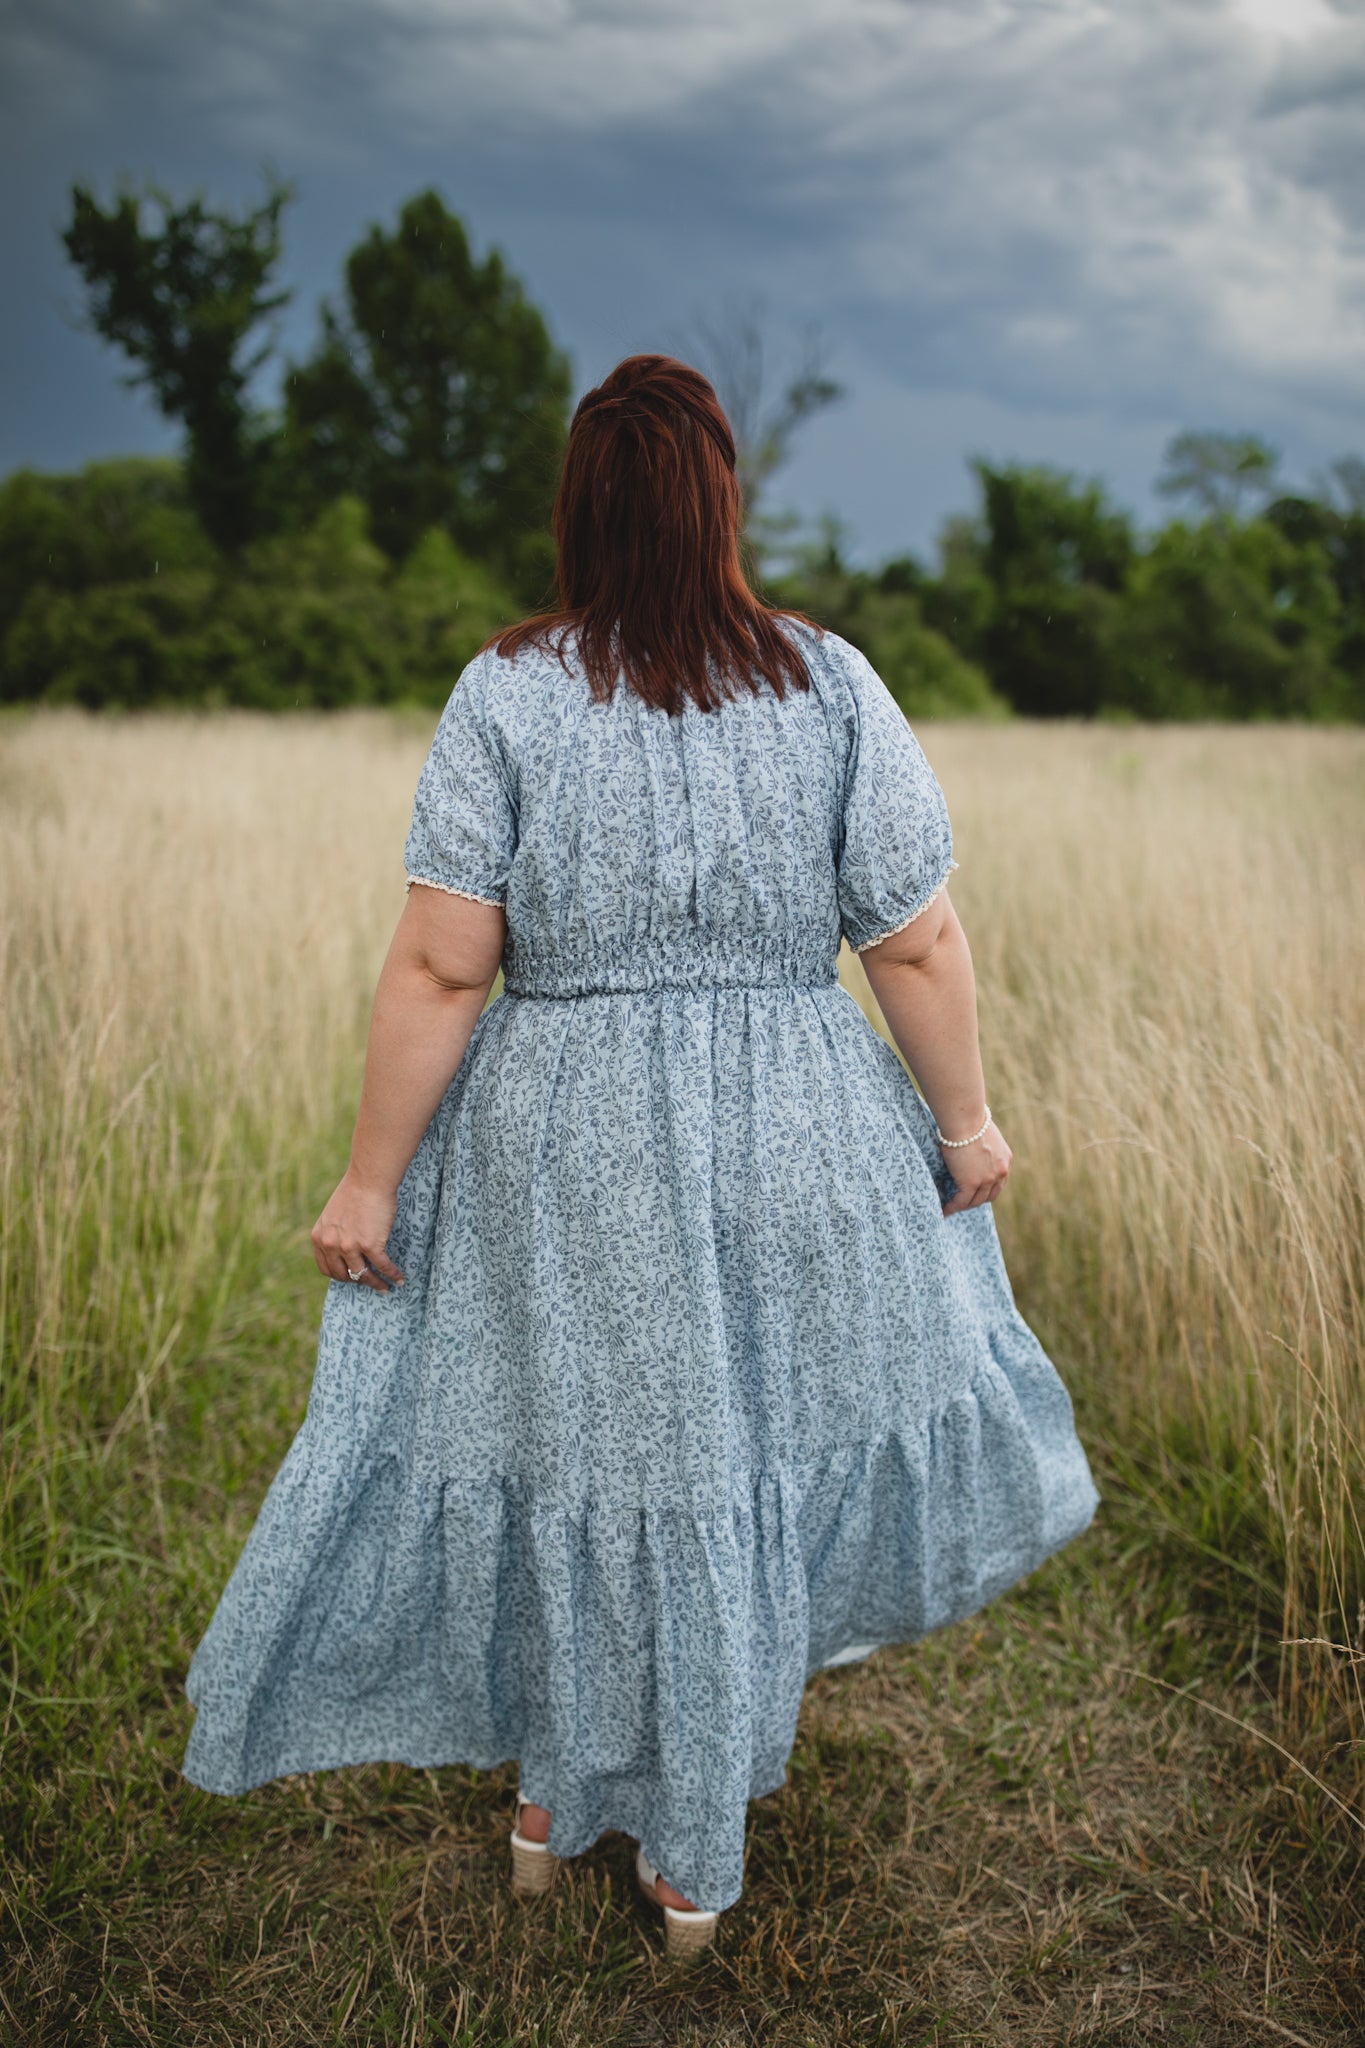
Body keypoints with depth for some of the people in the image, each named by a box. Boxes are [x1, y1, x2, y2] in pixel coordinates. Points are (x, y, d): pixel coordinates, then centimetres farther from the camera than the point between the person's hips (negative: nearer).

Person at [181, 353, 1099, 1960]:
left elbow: (440, 967, -13)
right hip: (791, 1147, 1)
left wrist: (372, 1175, -4)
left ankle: (551, 1800, 40)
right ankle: (693, 1864, 35)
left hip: (560, 1158, -1)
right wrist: (967, 1121, 9)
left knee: (560, 1454, 18)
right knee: (747, 1453, 18)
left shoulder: (503, 695, -10)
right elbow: (919, 945, -5)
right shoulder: (832, 684, -7)